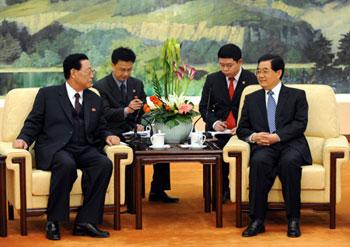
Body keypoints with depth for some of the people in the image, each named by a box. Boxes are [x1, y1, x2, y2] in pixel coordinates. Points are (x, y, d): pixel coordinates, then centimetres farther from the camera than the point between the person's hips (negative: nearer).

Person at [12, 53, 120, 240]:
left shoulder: (95, 100, 23)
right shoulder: (47, 94, 11)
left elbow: (100, 129, 25)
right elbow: (34, 123, 8)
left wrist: (107, 136, 2)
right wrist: (23, 139, -12)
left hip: (85, 150, 4)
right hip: (54, 149, -4)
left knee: (104, 164, -29)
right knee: (67, 165, -38)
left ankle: (85, 221, -29)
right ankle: (53, 221, -26)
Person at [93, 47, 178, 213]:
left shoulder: (137, 84, 15)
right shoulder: (100, 87, -3)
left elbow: (144, 111, 18)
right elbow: (105, 113, -14)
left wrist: (140, 124, -3)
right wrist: (126, 110, -31)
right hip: (114, 135, -5)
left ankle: (157, 192, -4)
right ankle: (130, 199, -27)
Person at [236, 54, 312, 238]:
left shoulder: (297, 95, 15)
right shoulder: (251, 99, 23)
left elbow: (300, 124, 0)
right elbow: (241, 129, 17)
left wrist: (276, 136, -15)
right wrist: (253, 136, -8)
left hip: (291, 145, -2)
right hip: (263, 147, 2)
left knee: (289, 162, -37)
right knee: (259, 161, -34)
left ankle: (293, 219, -27)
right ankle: (257, 220, -31)